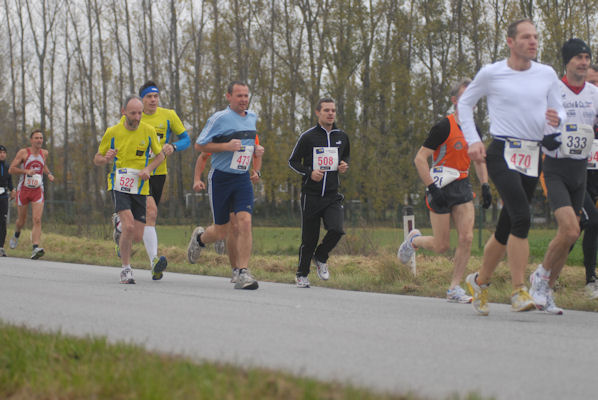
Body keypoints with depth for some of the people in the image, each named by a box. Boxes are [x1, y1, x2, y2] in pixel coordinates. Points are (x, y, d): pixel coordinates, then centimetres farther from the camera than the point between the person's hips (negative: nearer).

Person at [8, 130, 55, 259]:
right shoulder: (23, 153, -6)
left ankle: (35, 248, -26)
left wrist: (49, 174, 12)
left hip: (37, 190, 2)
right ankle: (16, 235, 46)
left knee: (37, 220, -17)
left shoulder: (44, 153, 7)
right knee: (21, 220, 11)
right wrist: (26, 171, -22)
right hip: (23, 190, -2)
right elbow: (11, 169, -8)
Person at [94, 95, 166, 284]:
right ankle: (126, 269, -7)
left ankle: (122, 244, 37)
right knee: (129, 226, -22)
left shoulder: (148, 131, 0)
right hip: (119, 186, -2)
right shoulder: (112, 132, -2)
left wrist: (148, 169, -7)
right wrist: (106, 159, -16)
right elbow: (97, 159, 8)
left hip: (140, 188, 2)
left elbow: (160, 155, 12)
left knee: (137, 236, 0)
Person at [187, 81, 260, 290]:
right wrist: (226, 146, -19)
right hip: (221, 178, -4)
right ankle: (199, 238, 41)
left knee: (244, 222, -16)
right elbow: (199, 145, -9)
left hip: (242, 178, 4)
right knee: (221, 232, 5)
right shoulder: (219, 119, -10)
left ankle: (243, 273, -16)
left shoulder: (252, 117, 10)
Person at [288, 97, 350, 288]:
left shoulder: (342, 136, 9)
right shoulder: (308, 136, -3)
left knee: (336, 230, -18)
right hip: (311, 195, -3)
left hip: (332, 195, 3)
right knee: (309, 239, 1)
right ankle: (302, 274, 22)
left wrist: (344, 165, 4)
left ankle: (321, 258, 11)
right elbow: (293, 161, 4)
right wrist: (309, 172, -13)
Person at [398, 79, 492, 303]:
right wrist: (432, 189, -19)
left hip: (463, 187, 6)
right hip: (441, 189, -6)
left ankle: (454, 288, 1)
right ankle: (414, 240, 31)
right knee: (442, 246, -2)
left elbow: (479, 160, 23)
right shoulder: (444, 127, -13)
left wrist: (485, 186, 12)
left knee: (466, 238, -9)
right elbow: (420, 159, -14)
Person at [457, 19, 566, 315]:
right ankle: (519, 291, -20)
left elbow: (559, 110, 15)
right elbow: (465, 103, 12)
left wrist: (556, 119, -9)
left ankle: (480, 280, 30)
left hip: (533, 156, 5)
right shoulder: (491, 74, 0)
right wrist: (472, 140, 2)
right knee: (521, 218, -23)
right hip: (502, 154, -4)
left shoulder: (547, 75, 9)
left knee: (506, 228, 9)